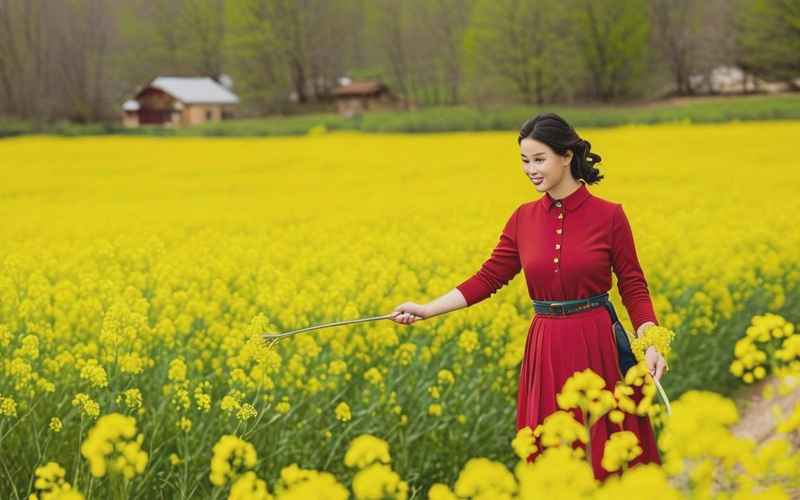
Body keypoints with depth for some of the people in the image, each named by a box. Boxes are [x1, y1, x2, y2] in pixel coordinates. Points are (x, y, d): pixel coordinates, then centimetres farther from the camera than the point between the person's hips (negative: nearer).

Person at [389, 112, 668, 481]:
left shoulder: (609, 216, -6)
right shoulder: (524, 218, 5)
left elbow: (633, 287, -1)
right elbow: (489, 278, 8)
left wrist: (651, 344, -14)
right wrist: (428, 309, -1)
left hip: (596, 347, -3)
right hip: (546, 351, 4)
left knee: (608, 453, 2)